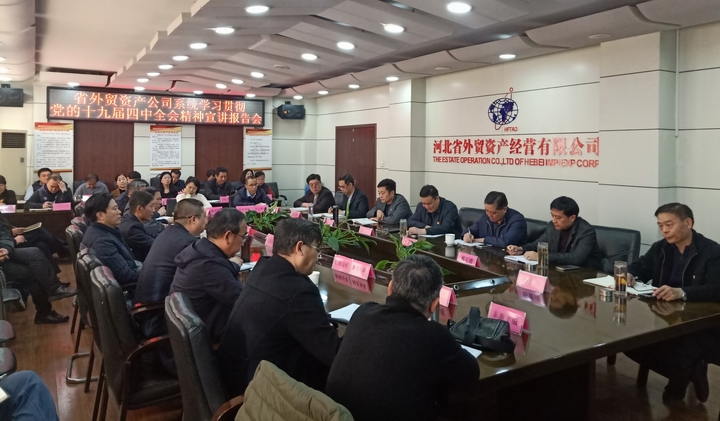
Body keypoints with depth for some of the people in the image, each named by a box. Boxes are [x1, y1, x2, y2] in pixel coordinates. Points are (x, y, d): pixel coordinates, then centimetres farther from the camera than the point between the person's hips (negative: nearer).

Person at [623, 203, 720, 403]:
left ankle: (680, 379, 3)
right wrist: (629, 274, -14)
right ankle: (689, 372, 4)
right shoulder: (660, 248, 8)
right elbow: (640, 267, 13)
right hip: (664, 318, 7)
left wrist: (681, 292, -44)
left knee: (681, 348, -35)